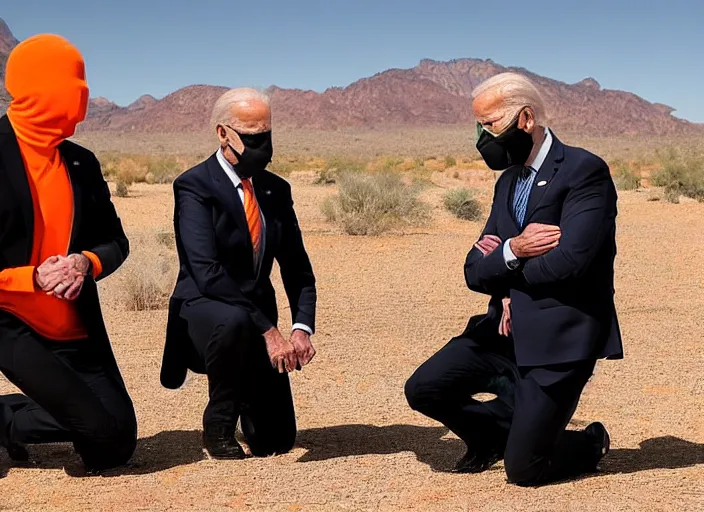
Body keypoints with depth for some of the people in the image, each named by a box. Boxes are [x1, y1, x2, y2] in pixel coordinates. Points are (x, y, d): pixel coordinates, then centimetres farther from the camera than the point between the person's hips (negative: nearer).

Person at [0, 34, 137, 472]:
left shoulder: (82, 164, 6)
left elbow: (115, 242, 10)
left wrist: (86, 263, -12)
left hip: (78, 332, 7)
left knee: (113, 452, 9)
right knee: (106, 427, -17)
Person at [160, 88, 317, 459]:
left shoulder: (277, 190, 4)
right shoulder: (194, 186, -15)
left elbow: (297, 269, 4)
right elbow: (207, 273, -26)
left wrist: (302, 329, -14)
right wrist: (268, 330, -30)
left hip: (258, 320, 5)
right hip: (203, 310, -5)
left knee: (275, 442, -1)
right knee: (233, 323, -41)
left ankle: (242, 396, 34)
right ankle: (218, 426, -14)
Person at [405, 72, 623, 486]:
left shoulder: (585, 171, -12)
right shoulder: (508, 181, 13)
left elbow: (567, 262, -24)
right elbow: (475, 272, 7)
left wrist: (505, 270, -5)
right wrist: (514, 251, -15)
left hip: (559, 338, -7)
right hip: (508, 328, 7)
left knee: (523, 468, -6)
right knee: (424, 389, -6)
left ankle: (590, 443, 26)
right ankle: (497, 432, 22)